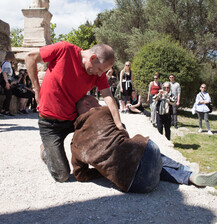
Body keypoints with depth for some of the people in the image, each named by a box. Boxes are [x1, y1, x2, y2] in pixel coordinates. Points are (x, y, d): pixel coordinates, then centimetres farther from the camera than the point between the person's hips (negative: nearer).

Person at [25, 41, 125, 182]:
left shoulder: (99, 73, -6)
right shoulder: (64, 49, -19)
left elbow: (108, 97, -16)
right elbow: (30, 57, -8)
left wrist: (119, 125, -30)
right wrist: (37, 89, -10)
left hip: (74, 118, 5)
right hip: (50, 122, -4)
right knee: (62, 176, -7)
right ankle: (46, 149, 22)